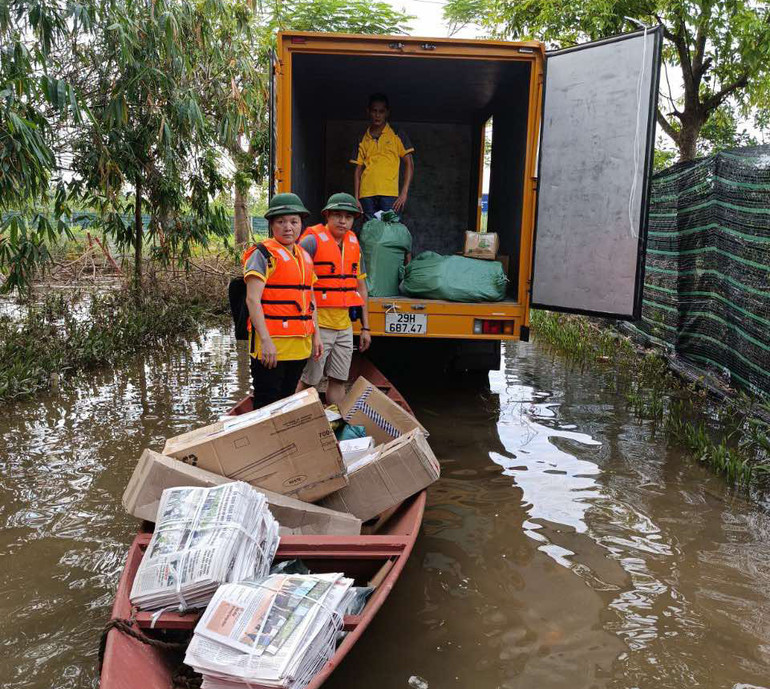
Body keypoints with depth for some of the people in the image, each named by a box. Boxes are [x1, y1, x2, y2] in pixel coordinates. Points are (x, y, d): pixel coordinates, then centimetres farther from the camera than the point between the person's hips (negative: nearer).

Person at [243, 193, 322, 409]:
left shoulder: (304, 256, 16)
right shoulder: (263, 254, -8)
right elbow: (252, 300, -16)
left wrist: (316, 334, 17)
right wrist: (265, 341, -23)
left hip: (300, 346, 7)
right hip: (270, 344, -7)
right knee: (266, 407, -2)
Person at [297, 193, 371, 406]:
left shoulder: (354, 244, 12)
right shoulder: (312, 241, -9)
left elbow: (361, 287, 17)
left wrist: (365, 328, 15)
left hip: (344, 325, 6)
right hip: (318, 324, -6)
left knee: (338, 381, 12)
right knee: (308, 381, 0)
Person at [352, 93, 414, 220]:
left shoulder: (397, 135, 9)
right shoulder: (363, 139, 16)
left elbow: (409, 164, 5)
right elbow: (358, 170, 16)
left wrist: (404, 193, -6)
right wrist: (356, 199, 6)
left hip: (389, 195, -3)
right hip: (366, 195, 3)